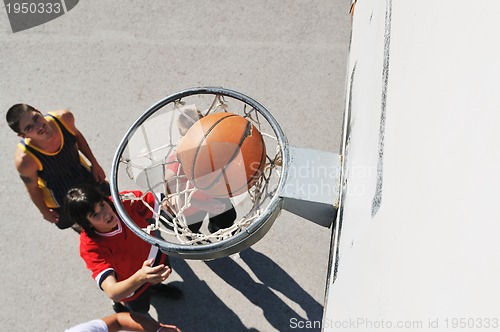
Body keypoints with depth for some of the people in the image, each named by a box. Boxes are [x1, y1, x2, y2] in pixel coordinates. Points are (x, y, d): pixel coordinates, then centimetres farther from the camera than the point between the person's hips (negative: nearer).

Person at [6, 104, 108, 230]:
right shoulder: (25, 160, -42)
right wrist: (45, 211, -2)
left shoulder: (64, 117, -33)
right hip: (60, 198, -3)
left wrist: (94, 163, 0)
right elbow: (33, 189, -20)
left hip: (83, 173, 4)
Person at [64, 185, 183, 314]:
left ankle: (154, 285, 61)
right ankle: (121, 302, 48)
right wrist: (141, 277, -66)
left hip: (154, 255, 3)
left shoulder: (124, 201, -33)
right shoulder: (91, 246, -40)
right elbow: (112, 292, -48)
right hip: (130, 282, -3)